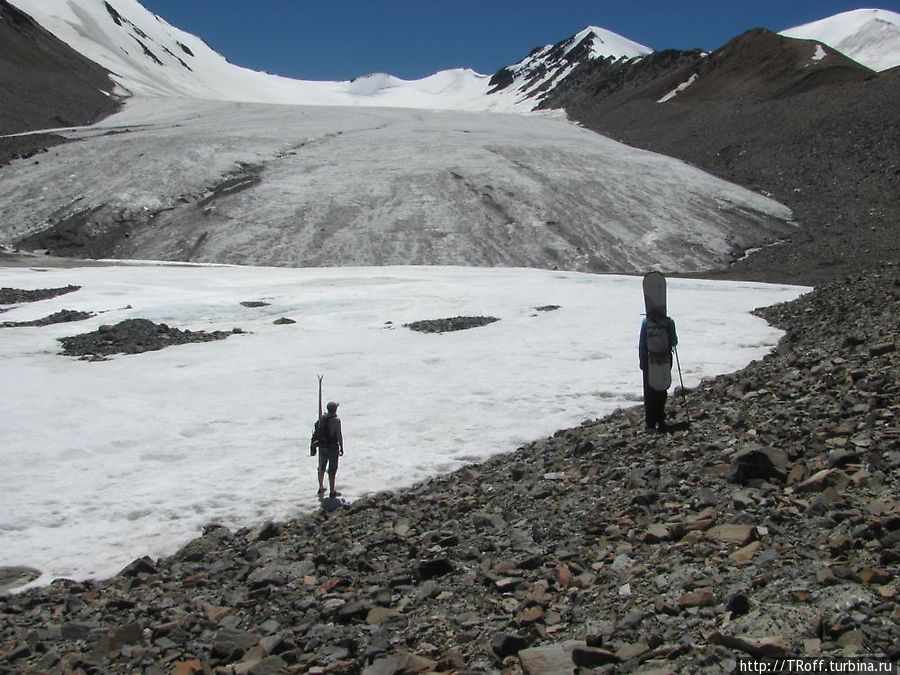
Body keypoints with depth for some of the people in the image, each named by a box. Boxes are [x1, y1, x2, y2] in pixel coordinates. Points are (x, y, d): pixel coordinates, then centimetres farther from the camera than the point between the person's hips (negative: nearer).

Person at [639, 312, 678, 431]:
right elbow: (674, 342, -3)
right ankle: (660, 420, 14)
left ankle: (650, 421, 10)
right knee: (662, 391, 12)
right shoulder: (669, 322, -10)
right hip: (665, 360, 0)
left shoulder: (645, 322, -9)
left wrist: (641, 360, 4)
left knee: (649, 391, 9)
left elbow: (641, 343, -5)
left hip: (649, 360, 0)